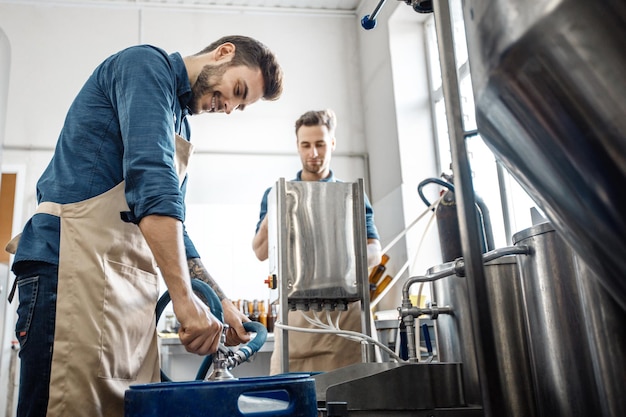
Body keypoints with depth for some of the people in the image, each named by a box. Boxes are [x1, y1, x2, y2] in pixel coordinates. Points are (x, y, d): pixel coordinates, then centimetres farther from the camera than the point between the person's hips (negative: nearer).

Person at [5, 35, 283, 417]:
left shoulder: (179, 123, 25)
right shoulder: (148, 64, -2)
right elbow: (151, 180, -19)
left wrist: (220, 302, 14)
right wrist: (185, 298, -25)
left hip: (133, 282, 9)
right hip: (78, 260, -9)